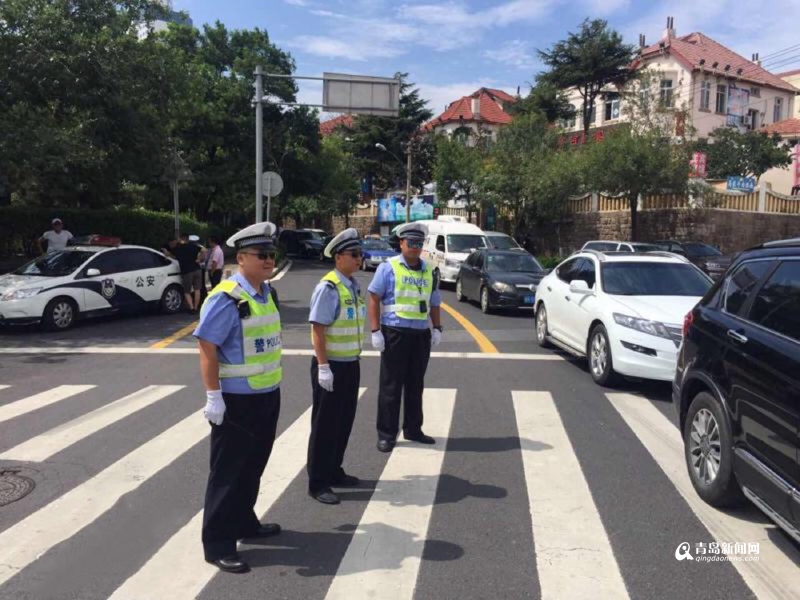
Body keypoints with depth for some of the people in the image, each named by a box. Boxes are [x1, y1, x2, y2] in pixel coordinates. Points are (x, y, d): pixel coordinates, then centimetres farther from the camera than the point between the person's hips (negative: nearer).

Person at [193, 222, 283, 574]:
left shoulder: (268, 293, 8)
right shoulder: (226, 299, -19)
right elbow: (207, 348, -21)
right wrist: (213, 397, -23)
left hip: (268, 396, 8)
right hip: (237, 400, -8)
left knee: (253, 465, 21)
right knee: (228, 472, 2)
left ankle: (244, 523, 38)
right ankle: (217, 545, 14)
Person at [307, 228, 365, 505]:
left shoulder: (353, 286, 9)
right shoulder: (328, 287, -17)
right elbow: (317, 329, -21)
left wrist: (354, 359, 18)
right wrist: (323, 367, -24)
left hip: (350, 365, 8)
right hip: (331, 366, -8)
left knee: (344, 422, 17)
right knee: (325, 425, 1)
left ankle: (334, 472, 32)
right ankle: (317, 483, 12)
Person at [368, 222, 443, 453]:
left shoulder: (428, 271, 14)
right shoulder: (388, 268, -3)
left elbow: (434, 303, 20)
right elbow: (374, 299, -6)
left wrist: (437, 328, 6)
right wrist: (375, 331, -12)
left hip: (421, 334, 5)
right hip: (395, 333, -5)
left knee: (416, 385, 14)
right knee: (391, 386, 0)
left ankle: (413, 429, 27)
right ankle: (386, 434, 10)